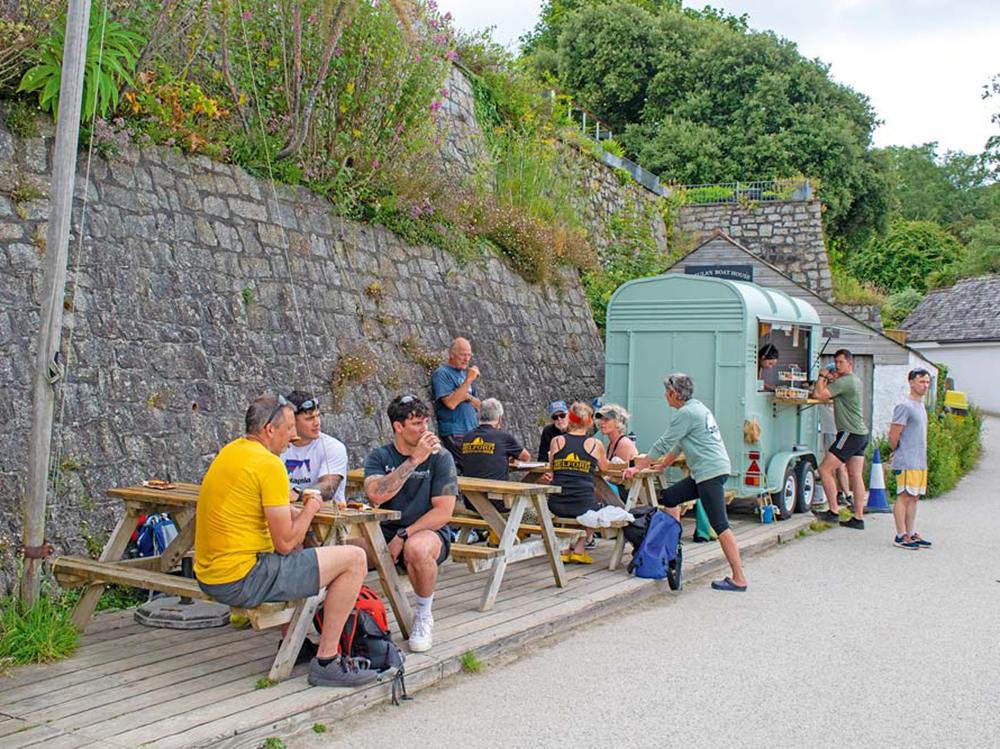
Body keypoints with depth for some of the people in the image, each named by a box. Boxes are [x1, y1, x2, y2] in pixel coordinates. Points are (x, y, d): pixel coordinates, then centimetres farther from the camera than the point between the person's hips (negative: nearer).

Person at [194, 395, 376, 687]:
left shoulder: (230, 451, 13)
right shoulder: (269, 465, -16)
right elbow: (285, 543, -16)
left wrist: (299, 512, 13)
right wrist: (311, 509, 1)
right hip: (241, 581, -10)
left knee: (297, 550, 37)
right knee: (354, 559, -7)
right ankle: (326, 662, -3)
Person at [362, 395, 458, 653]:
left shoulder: (440, 457, -4)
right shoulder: (379, 457, 2)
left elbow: (443, 512, -10)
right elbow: (375, 496, -19)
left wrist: (403, 536, -18)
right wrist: (414, 459, -22)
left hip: (429, 532, -2)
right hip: (385, 532, 2)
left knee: (417, 549, -38)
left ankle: (424, 617, -10)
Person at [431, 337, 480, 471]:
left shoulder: (465, 374, 20)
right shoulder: (441, 374, -5)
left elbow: (478, 406, 18)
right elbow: (450, 403, -19)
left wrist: (468, 397, -5)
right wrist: (468, 380, -17)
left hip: (471, 433, 8)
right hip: (454, 434, -8)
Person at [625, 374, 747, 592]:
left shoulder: (686, 413, -12)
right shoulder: (697, 407, 18)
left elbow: (663, 444, -11)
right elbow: (680, 443, 27)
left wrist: (637, 467, -4)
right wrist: (663, 464, 33)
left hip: (711, 471, -10)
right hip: (707, 471, 10)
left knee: (720, 525, -9)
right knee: (669, 497, 16)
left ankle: (739, 579, -8)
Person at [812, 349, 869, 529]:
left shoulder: (844, 382, -14)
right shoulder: (855, 380, 18)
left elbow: (818, 394, -21)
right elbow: (828, 397, 25)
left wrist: (822, 376, -6)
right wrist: (831, 379, 9)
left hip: (850, 434, -10)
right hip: (861, 434, 10)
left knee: (825, 469, -8)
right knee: (856, 476, 7)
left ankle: (833, 511, -7)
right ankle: (858, 518, 8)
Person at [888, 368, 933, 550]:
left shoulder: (920, 405, 16)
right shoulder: (905, 406, -13)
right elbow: (893, 435, -14)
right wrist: (897, 452, 1)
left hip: (920, 461, 9)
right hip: (907, 462, -9)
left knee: (914, 497, 11)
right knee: (904, 496, -6)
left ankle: (911, 534, 16)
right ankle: (901, 535, -2)